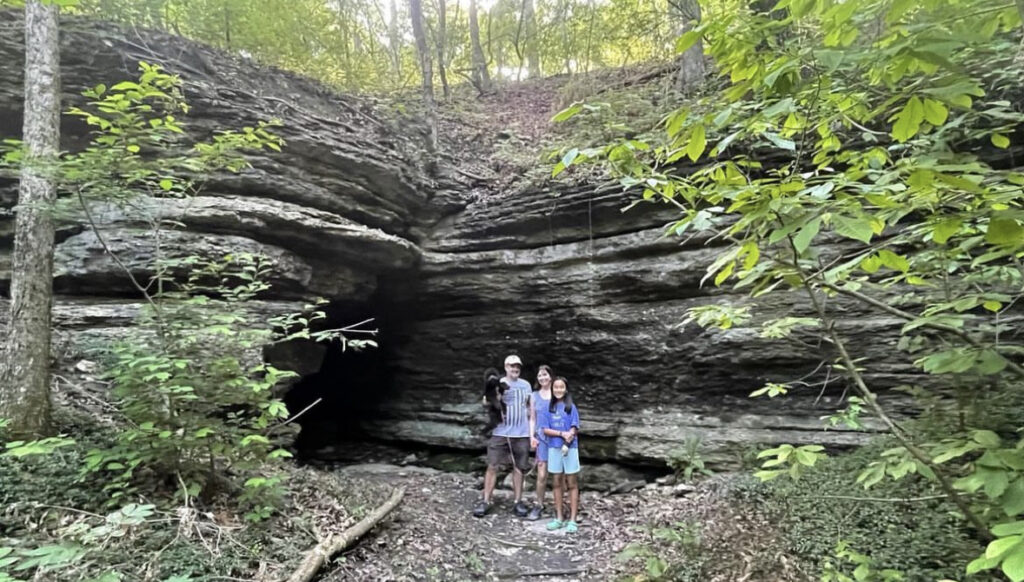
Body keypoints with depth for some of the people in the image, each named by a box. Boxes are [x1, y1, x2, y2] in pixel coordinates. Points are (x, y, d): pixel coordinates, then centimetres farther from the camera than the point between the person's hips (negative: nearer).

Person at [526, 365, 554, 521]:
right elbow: (532, 418, 11)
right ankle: (538, 505, 10)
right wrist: (532, 436, 0)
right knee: (542, 474, -1)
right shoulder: (534, 396, 10)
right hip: (542, 437, 1)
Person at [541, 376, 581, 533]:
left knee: (572, 484, 1)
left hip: (570, 448, -3)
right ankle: (559, 518, 17)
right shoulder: (549, 407, 5)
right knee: (558, 483, 9)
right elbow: (546, 430, 0)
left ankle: (572, 520, 4)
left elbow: (574, 429, -6)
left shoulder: (571, 407, -1)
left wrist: (567, 441, -23)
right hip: (554, 448, 3)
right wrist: (562, 433, -15)